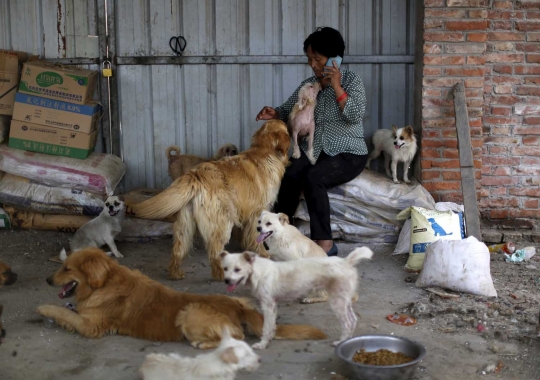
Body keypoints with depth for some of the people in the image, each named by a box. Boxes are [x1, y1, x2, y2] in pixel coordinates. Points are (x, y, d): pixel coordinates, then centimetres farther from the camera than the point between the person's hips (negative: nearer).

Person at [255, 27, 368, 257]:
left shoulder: (351, 80, -4)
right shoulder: (307, 85, 10)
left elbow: (355, 115, -16)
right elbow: (288, 111, 11)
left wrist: (336, 86, -20)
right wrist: (274, 113, -12)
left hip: (348, 154, -4)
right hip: (314, 150, 5)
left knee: (313, 178, -33)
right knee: (289, 175, -27)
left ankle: (325, 242, -28)